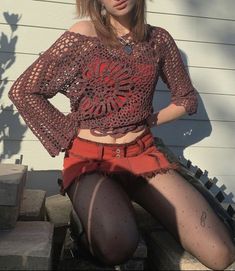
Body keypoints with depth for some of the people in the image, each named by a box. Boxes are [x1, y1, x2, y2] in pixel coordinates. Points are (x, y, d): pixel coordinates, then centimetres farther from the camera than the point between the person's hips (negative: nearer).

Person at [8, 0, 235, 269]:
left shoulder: (159, 39, 7)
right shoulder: (83, 35, -3)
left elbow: (186, 98, 19)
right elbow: (22, 91, -2)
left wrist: (148, 120, 5)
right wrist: (70, 131, -6)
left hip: (143, 154, 3)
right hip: (90, 157, -2)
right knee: (116, 246, -33)